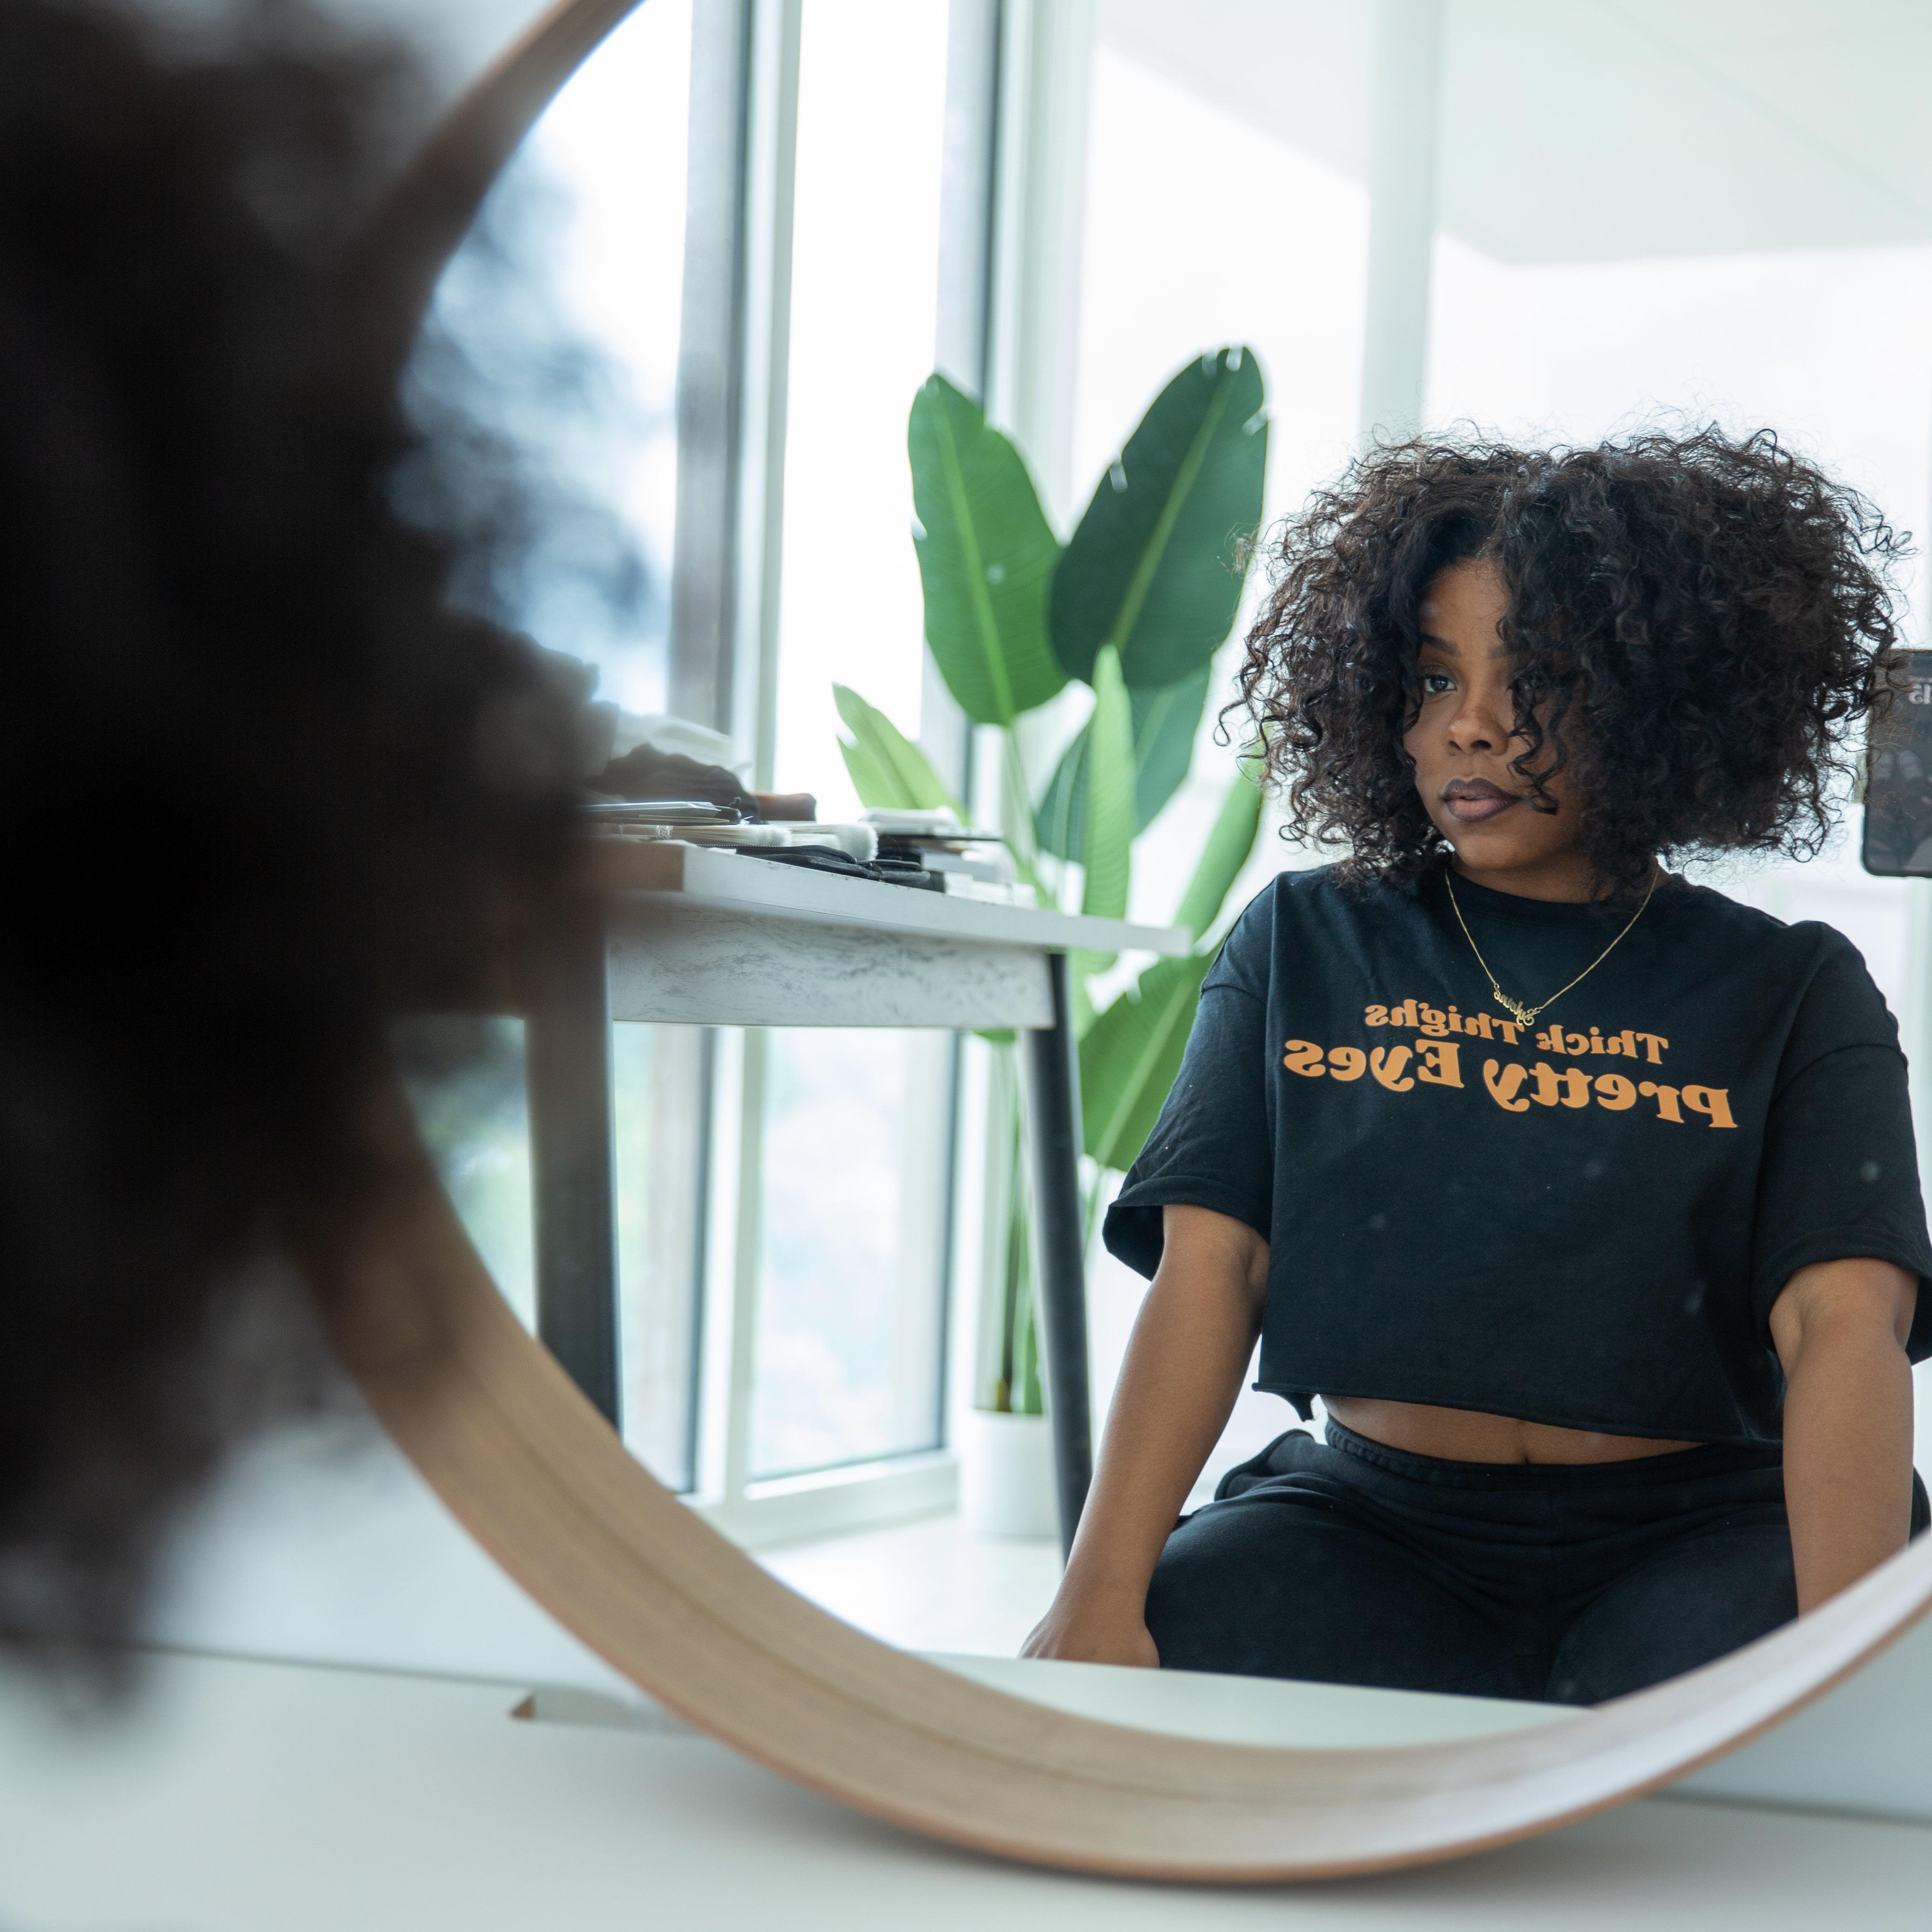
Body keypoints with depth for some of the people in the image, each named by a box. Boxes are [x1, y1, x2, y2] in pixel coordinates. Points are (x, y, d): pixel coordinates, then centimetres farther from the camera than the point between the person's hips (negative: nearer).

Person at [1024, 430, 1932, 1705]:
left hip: (1696, 1537, -2)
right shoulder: (1304, 947, 13)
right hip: (1371, 1520, 2)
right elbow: (1210, 1268, 1)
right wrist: (1100, 1599, -15)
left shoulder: (1792, 994, 6)